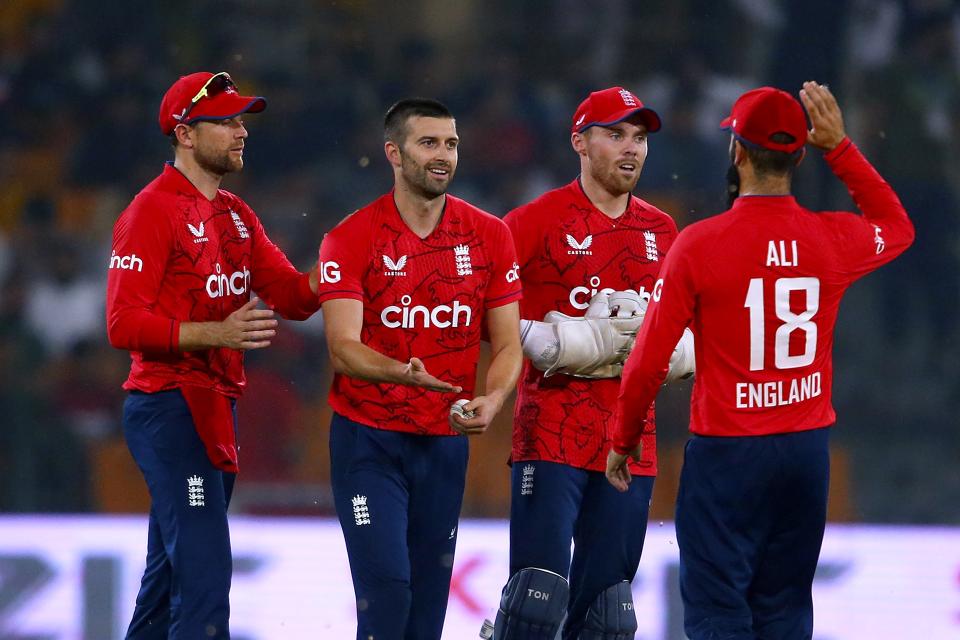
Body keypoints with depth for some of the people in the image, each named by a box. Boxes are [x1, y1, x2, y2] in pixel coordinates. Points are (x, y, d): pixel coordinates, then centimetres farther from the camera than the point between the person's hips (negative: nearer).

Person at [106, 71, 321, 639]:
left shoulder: (236, 215, 17)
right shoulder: (153, 211, -11)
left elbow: (291, 293, 10)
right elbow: (125, 324, -18)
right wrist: (216, 333, -27)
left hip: (215, 410, 9)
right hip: (170, 406, -9)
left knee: (171, 572, 14)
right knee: (206, 571, -15)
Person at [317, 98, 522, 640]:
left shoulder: (489, 236, 2)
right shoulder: (351, 239, -8)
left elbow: (507, 345, 4)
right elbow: (343, 347, -17)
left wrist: (490, 402, -17)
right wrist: (403, 372, -37)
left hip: (445, 439, 3)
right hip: (369, 438, -3)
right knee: (386, 585, -16)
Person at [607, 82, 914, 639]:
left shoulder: (699, 244, -12)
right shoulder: (835, 240, -2)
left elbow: (650, 360, -8)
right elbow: (898, 227, 23)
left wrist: (624, 441, 8)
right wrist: (840, 148, 19)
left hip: (726, 449, -4)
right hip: (807, 448, 4)